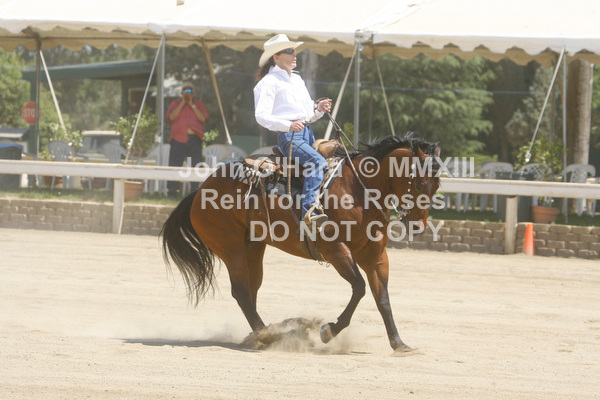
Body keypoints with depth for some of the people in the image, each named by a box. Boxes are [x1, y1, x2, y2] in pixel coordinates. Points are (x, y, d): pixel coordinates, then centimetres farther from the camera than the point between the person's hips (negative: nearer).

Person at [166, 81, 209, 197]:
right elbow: (171, 117, -6)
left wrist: (192, 105, -3)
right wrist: (182, 103, -5)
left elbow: (203, 118, -2)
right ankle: (172, 190, -2)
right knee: (174, 166, -5)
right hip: (178, 139, -1)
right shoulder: (175, 103, 13)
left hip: (195, 139, 1)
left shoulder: (199, 104, 16)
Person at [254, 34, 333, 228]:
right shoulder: (268, 83, -3)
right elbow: (261, 115, -14)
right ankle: (309, 211, -41)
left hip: (307, 133, 9)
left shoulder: (297, 79, 24)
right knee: (318, 161, -31)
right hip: (289, 137, -9)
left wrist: (319, 109, 4)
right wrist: (287, 125, -28)